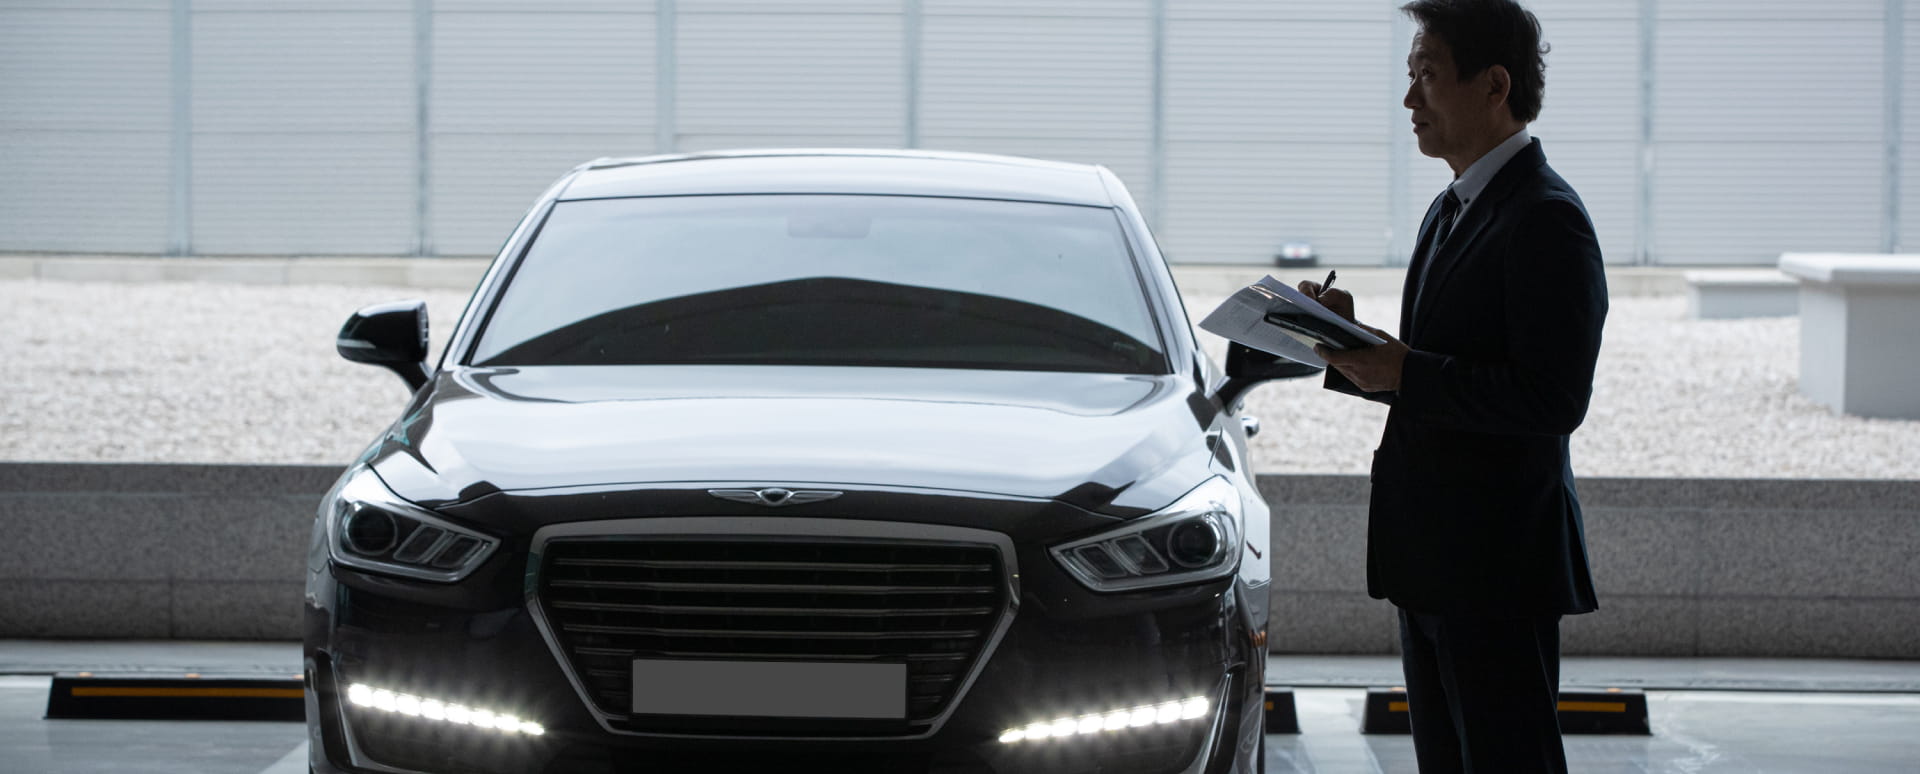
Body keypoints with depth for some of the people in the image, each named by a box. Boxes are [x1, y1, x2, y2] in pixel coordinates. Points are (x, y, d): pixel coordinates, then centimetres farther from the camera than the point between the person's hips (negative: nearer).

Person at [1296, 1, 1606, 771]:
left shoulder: (1547, 220, -15)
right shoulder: (1452, 212, 17)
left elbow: (1553, 400, -23)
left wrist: (1404, 375, -22)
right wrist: (1361, 345, 4)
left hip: (1499, 569, -10)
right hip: (1432, 563, 10)